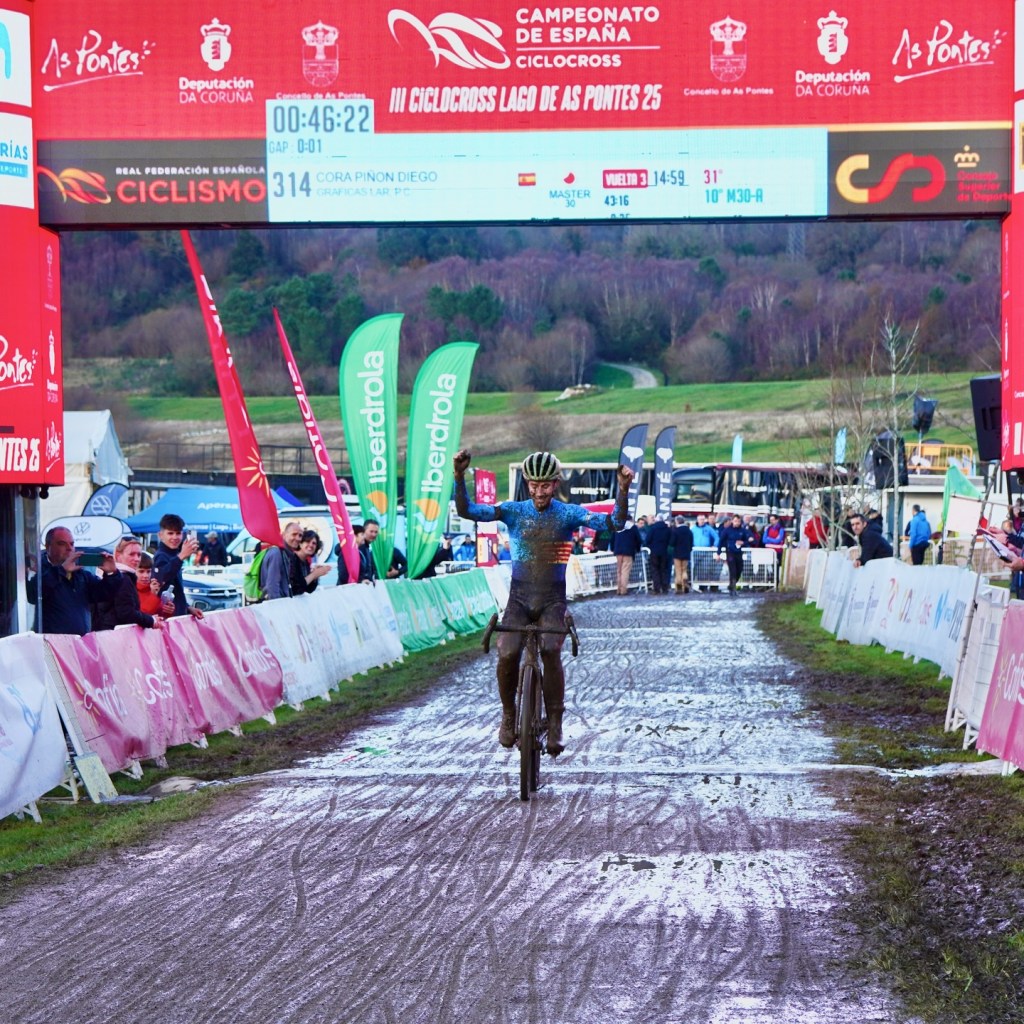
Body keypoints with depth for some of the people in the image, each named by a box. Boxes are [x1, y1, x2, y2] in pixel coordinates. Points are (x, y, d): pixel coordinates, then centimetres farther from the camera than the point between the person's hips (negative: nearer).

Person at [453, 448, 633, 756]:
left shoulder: (568, 513, -1)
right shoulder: (513, 511, 0)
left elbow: (613, 523, -10)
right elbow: (467, 511, -8)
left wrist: (623, 489, -26)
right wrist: (459, 477, -24)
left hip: (553, 600, -1)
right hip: (519, 597, 1)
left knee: (551, 651, -27)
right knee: (507, 654, -23)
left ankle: (555, 724, -15)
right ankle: (508, 716, 1)